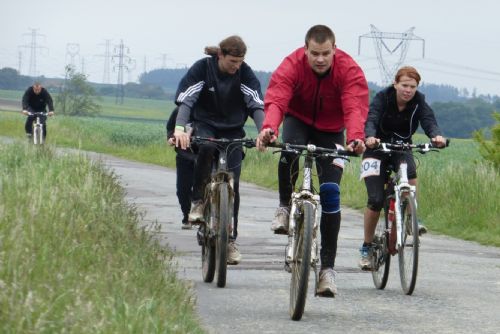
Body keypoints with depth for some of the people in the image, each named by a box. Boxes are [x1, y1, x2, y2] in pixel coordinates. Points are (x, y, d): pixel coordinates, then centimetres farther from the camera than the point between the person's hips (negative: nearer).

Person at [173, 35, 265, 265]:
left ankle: (230, 240, 2)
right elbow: (186, 100, -22)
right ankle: (198, 201, -20)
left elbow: (256, 104, -19)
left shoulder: (244, 73, -11)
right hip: (205, 125, -2)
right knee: (206, 147, -37)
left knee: (232, 183, -6)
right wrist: (180, 128, -40)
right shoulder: (202, 68, -14)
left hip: (233, 130, 2)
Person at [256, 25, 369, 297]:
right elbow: (276, 100, -38)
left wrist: (356, 137, -58)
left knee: (330, 193, -12)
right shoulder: (292, 65, -25)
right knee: (290, 148, -37)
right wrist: (269, 128, -60)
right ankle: (285, 207, -12)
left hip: (331, 131, 0)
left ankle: (327, 267, -8)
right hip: (298, 120, 0)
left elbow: (355, 108, -37)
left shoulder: (349, 70, -25)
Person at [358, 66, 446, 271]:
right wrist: (370, 137, -54)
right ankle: (367, 247, 3)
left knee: (410, 172, -34)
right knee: (376, 200, -12)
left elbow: (428, 121, -26)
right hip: (377, 148, -2)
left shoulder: (419, 102, -11)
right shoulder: (382, 98, -17)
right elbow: (370, 120, -31)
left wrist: (436, 136, -50)